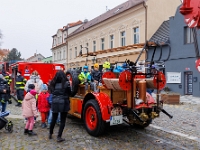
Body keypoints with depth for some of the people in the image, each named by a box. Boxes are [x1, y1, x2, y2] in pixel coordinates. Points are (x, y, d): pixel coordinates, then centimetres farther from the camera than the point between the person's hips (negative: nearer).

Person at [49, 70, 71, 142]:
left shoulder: (53, 83, -3)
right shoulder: (66, 83, -12)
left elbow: (52, 92, 4)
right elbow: (69, 93, -3)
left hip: (55, 103, 4)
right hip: (63, 103, -4)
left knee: (53, 119, 20)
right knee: (62, 121, 7)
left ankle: (50, 134, 35)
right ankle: (59, 137, 8)